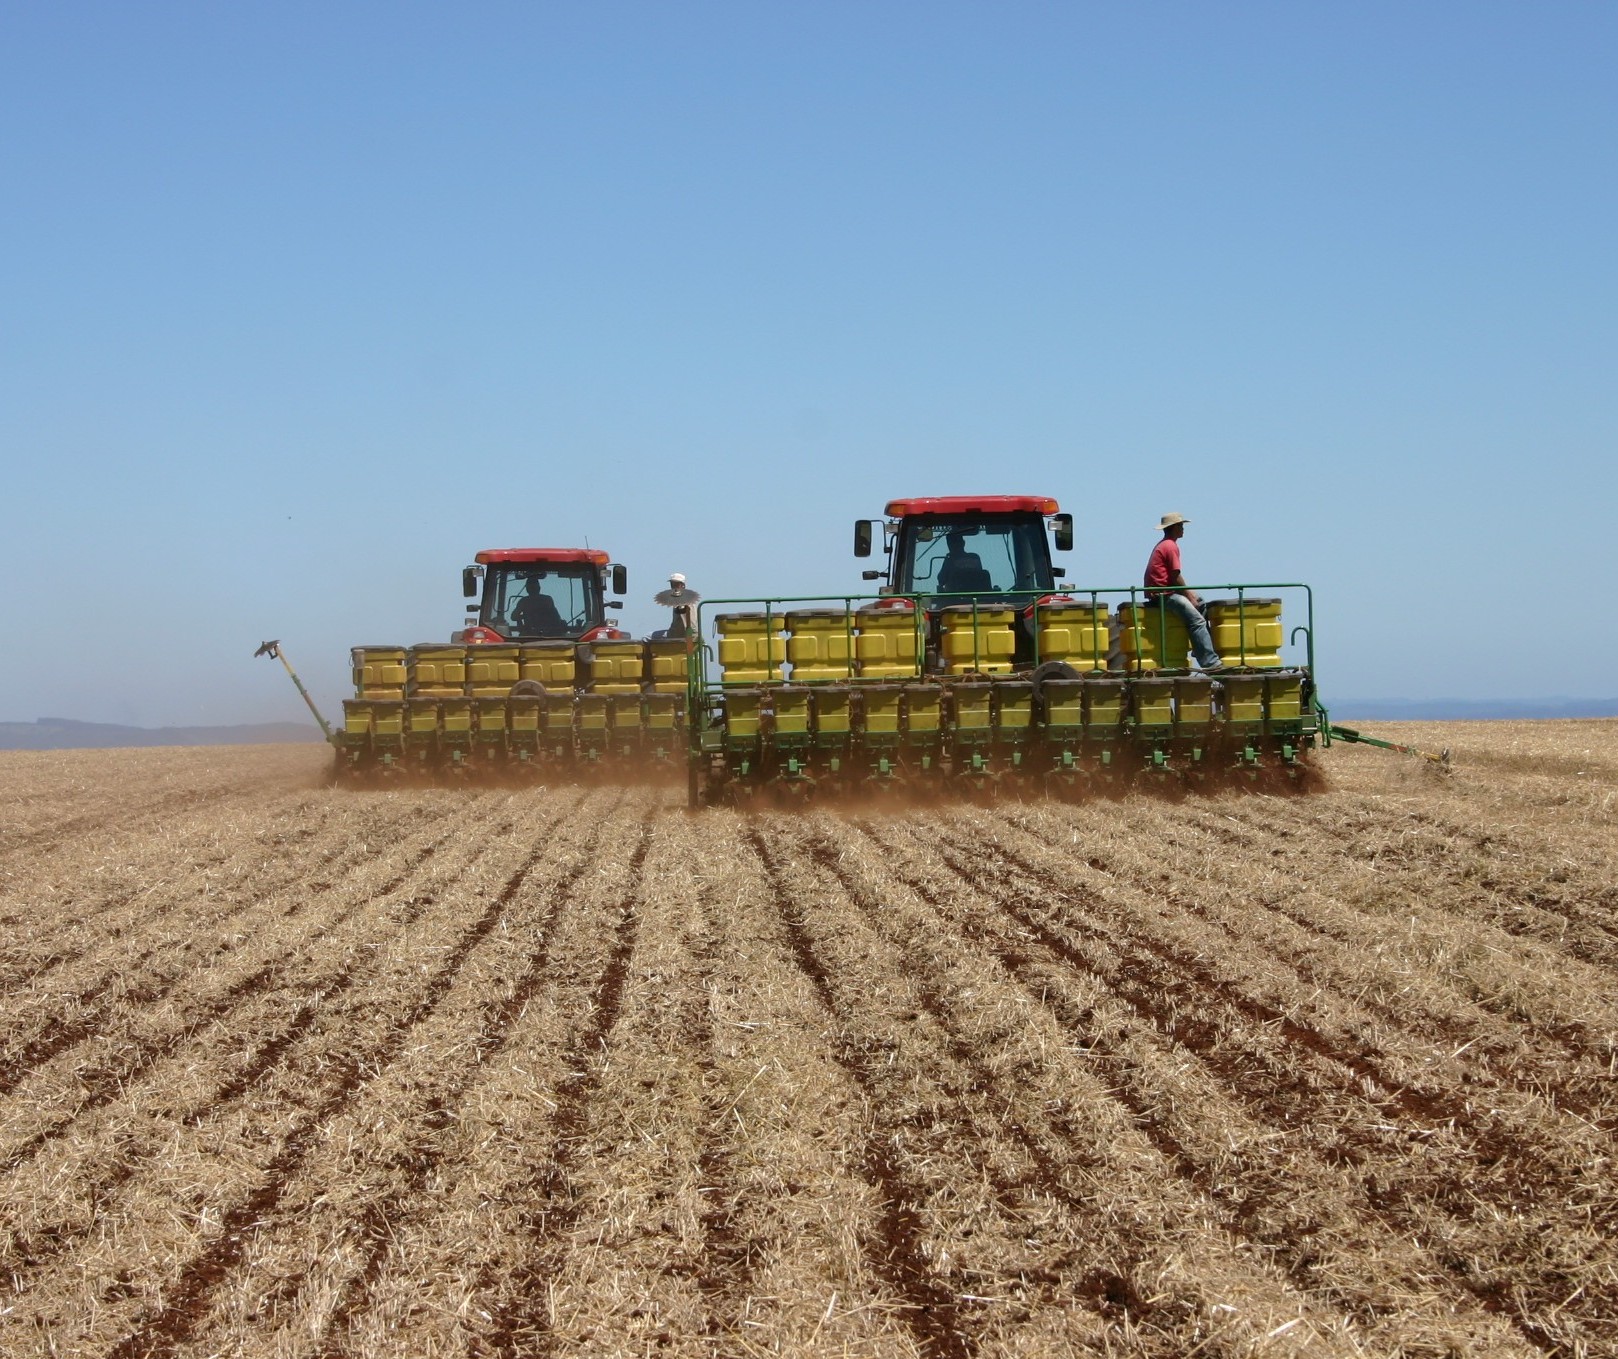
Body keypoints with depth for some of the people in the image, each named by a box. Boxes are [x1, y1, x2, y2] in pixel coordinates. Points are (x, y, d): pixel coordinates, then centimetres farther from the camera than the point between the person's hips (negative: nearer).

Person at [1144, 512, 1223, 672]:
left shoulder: (1163, 545, 20)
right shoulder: (1171, 546, -12)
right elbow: (1175, 576, -16)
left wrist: (1189, 592, 11)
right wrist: (1189, 594, -5)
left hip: (1164, 591, 11)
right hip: (1163, 594, -11)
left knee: (1201, 603, 21)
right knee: (1197, 621, -17)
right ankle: (1210, 663, -23)